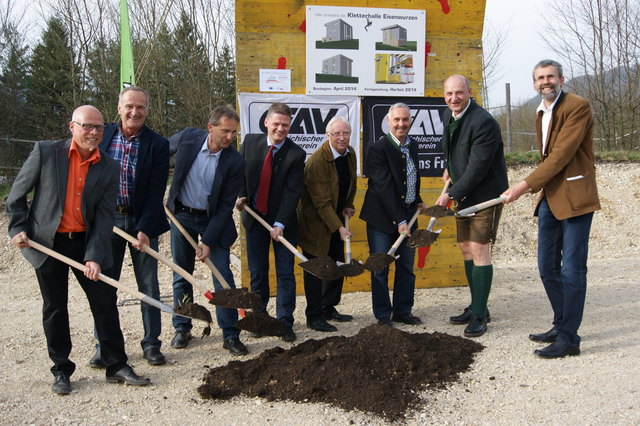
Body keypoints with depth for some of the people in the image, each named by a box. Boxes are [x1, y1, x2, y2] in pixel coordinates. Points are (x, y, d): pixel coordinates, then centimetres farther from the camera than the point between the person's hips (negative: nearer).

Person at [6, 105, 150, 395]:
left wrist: (94, 256, -13)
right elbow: (17, 194, 2)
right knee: (55, 307, 7)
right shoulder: (45, 152, -7)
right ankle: (61, 371, 21)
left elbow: (104, 216, -6)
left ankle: (117, 365, 16)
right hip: (47, 242, -2)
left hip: (85, 241, 2)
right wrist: (17, 228, -6)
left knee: (105, 302, 3)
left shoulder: (108, 168, -2)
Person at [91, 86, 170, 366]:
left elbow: (156, 191, -8)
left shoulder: (157, 145, -4)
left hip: (142, 222, -1)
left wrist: (145, 228, -15)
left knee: (149, 287, 5)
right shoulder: (102, 136, 2)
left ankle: (151, 344, 18)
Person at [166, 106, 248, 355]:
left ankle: (230, 335, 3)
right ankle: (182, 328, 24)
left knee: (223, 276, -5)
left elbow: (226, 206, -16)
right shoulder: (187, 138, -13)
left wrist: (208, 241, -19)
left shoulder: (235, 162, -19)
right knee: (181, 275, 10)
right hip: (181, 214, 2)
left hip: (214, 219, -2)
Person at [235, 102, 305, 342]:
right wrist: (240, 195, -5)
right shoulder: (249, 142, -1)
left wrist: (280, 224, -22)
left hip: (283, 222, -2)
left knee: (285, 274, 2)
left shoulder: (296, 154, -11)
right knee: (257, 273, 10)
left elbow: (292, 192, -15)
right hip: (254, 217, 2)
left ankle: (285, 323, 10)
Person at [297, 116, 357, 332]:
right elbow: (322, 202, -25)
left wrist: (348, 206, 7)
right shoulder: (317, 161, -25)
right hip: (316, 222, -8)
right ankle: (314, 317, 9)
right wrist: (339, 227, -26)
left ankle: (329, 308, 29)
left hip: (336, 219, 8)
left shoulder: (350, 153, 0)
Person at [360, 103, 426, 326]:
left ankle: (402, 311, 24)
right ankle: (383, 314, 12)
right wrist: (399, 221, -22)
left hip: (407, 214, 7)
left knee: (406, 267, 11)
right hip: (382, 216, -6)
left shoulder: (413, 146, 9)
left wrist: (418, 200, 13)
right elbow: (384, 187, -20)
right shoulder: (378, 148, -15)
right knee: (380, 268, 1)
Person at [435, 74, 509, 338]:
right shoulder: (448, 116, 6)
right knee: (466, 249, 12)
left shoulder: (483, 122, -22)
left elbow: (477, 168, -24)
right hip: (463, 194, 9)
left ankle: (479, 315, -4)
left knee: (479, 251, -11)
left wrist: (451, 194, -21)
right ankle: (477, 308, 24)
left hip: (486, 194, -9)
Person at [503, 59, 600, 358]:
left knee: (571, 270, -5)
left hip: (574, 197, -9)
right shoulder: (541, 114, 16)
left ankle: (568, 339, 2)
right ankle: (561, 326, 28)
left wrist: (526, 185, -20)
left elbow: (562, 154, -19)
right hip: (549, 198, 9)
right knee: (548, 267, 13)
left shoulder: (577, 106, -11)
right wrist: (538, 187, 11)